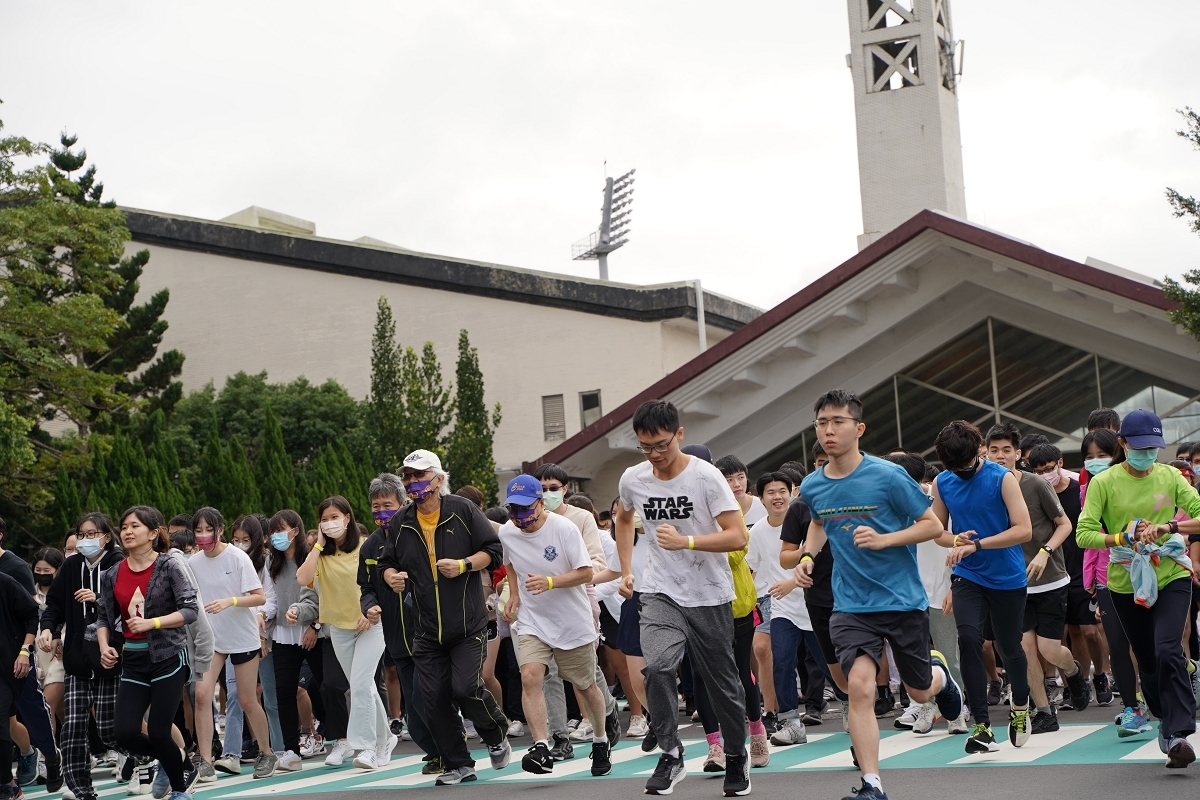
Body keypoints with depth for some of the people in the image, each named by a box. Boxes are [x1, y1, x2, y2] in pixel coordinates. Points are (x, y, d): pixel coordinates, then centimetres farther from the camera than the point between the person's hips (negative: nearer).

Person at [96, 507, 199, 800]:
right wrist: (105, 646, -5)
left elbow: (190, 609, -11)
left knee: (158, 731, -6)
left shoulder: (168, 567, -8)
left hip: (168, 657, -4)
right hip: (133, 661, 5)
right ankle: (176, 765, 24)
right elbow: (103, 616, 12)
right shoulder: (112, 575, 6)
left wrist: (152, 623, -20)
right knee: (124, 732, -6)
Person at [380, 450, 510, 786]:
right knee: (434, 701, 1)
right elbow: (388, 563, 19)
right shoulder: (399, 524, 8)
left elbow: (493, 551, -1)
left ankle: (497, 737, 15)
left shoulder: (463, 510, -2)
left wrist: (463, 565, -16)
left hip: (468, 624, -4)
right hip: (427, 630, 4)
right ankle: (458, 765, 15)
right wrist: (392, 576, -4)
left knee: (466, 688, -15)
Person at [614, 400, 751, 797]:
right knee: (657, 666, -22)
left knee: (722, 683, 7)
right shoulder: (632, 480, 0)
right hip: (660, 594, 2)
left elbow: (737, 536, -17)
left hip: (710, 597, -2)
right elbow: (624, 519, 23)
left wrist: (686, 542, -29)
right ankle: (670, 755, -9)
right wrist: (626, 571, 16)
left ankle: (736, 757, 29)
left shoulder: (706, 476, -14)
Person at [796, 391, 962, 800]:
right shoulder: (811, 487, 0)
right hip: (851, 605, 2)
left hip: (903, 600, -2)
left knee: (920, 690, 13)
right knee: (858, 685, -18)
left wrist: (883, 539, -22)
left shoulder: (889, 475, -14)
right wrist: (808, 556, 5)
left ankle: (939, 676, 51)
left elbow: (933, 525, -9)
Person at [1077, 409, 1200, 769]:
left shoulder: (1170, 476, 1)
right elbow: (1084, 534, -10)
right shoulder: (1103, 482, -4)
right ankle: (1168, 720, 31)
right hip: (1126, 582, 1)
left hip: (1171, 577, -1)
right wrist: (1123, 538, -24)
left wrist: (1168, 528, -21)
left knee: (1168, 650, -19)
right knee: (1147, 660, 9)